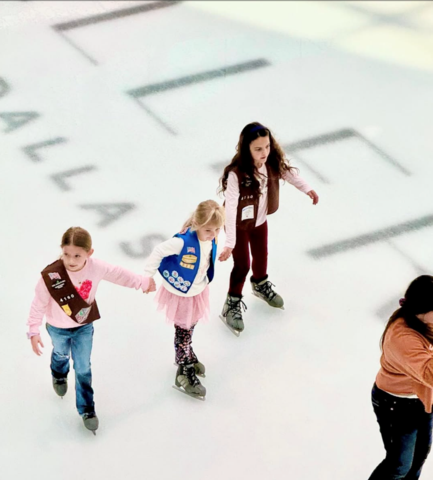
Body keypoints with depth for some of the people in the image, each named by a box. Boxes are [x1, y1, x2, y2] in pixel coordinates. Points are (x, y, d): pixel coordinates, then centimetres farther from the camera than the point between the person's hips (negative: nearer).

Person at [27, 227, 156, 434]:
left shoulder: (96, 267, -28)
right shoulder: (50, 276, -37)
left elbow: (119, 275, -9)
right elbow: (39, 304, -24)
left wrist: (144, 282, 0)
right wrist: (34, 331, -21)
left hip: (84, 327, 1)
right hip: (58, 329, -1)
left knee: (83, 368, 10)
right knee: (61, 353, 30)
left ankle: (87, 409, 28)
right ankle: (59, 375, 66)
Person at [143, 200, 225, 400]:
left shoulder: (211, 241, -16)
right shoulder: (183, 242, -37)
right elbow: (159, 251, -27)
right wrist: (148, 276, -20)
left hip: (198, 292, 6)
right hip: (180, 294, -6)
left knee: (190, 327, 27)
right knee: (183, 331, 7)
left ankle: (186, 356, 52)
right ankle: (185, 373, 21)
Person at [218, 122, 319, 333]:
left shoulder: (273, 161, -23)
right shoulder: (236, 173, -39)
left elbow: (288, 172, 0)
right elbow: (230, 208, -39)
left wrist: (307, 189, 10)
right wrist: (230, 243, -40)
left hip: (260, 220, 5)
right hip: (240, 224, -5)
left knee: (261, 255, 26)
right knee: (242, 265, 7)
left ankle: (261, 286, 57)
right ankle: (233, 304, 31)